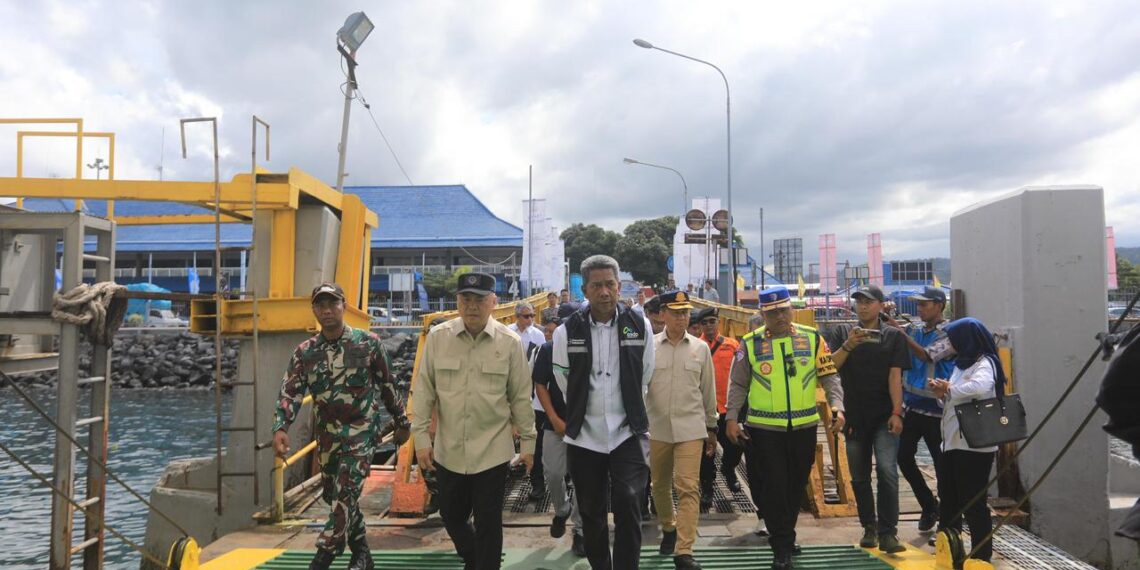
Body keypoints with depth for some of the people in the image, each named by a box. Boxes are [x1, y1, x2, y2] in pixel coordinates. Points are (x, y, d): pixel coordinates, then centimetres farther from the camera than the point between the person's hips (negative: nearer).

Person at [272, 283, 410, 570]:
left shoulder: (368, 342, -7)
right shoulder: (305, 352, -1)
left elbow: (387, 386, 1)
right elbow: (290, 393, -6)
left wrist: (401, 423, 6)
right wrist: (280, 428, -23)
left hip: (360, 432, -5)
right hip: (327, 433, 5)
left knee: (345, 496, -13)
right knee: (332, 494, 14)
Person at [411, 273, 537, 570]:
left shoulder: (509, 342, -7)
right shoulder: (437, 337, -4)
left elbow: (521, 397, -1)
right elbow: (423, 390, 0)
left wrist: (527, 442, 2)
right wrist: (421, 437, -3)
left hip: (492, 451, -2)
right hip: (448, 450, 3)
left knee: (488, 524, 7)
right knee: (451, 517, 18)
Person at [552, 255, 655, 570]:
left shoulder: (640, 326, -3)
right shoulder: (566, 331, -6)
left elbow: (644, 379, 9)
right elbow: (565, 385, 7)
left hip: (627, 434, -1)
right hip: (584, 436, 1)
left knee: (628, 504, -13)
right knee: (591, 513, 12)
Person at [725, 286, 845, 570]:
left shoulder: (811, 338, 3)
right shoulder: (750, 343, 0)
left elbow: (829, 376, 4)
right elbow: (738, 385, 3)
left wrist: (837, 407, -10)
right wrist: (731, 419, -4)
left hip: (804, 427, 2)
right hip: (765, 428, -2)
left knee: (796, 485, 14)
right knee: (774, 487, -1)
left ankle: (784, 536, 35)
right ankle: (782, 547, 11)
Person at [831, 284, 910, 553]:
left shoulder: (893, 336, 3)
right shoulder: (845, 334, 10)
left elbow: (895, 376, -4)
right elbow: (831, 367, -2)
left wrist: (896, 413, -11)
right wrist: (848, 346, -19)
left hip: (884, 416, -3)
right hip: (855, 416, 3)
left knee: (887, 470, -14)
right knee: (859, 476, 10)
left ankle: (888, 533, -9)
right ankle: (869, 527, 23)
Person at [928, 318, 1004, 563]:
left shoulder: (984, 363, -11)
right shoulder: (962, 363, 16)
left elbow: (980, 387, -34)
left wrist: (949, 389, -20)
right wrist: (943, 394, 0)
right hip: (953, 442, 9)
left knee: (972, 502, -1)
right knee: (948, 499, 16)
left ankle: (982, 555, 10)